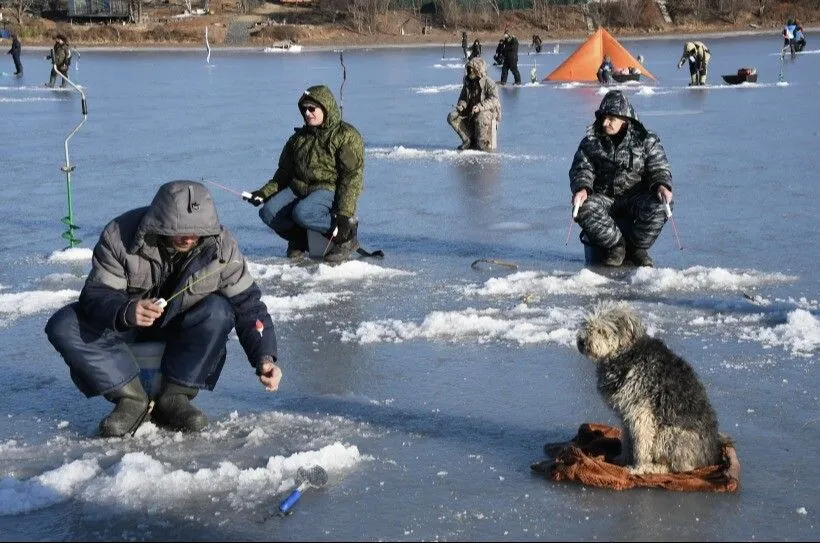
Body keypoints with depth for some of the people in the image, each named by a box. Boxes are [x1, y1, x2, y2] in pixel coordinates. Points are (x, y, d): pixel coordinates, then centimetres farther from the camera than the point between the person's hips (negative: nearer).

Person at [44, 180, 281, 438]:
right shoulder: (120, 235, -25)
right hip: (124, 324, 0)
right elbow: (96, 293, -25)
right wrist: (125, 312, -49)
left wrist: (264, 357, -31)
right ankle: (132, 398, -20)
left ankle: (174, 397, -20)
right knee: (62, 326, -26)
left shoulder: (222, 246, -20)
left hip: (180, 328, 1)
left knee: (218, 312, -31)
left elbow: (247, 304, -16)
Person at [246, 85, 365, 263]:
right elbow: (284, 173, 25)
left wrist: (344, 213, -22)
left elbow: (352, 177, -12)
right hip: (298, 188, 7)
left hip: (329, 190, -7)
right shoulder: (299, 138, 20)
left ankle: (347, 238, -15)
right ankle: (301, 239, 7)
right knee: (268, 212, -18)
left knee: (302, 213, -35)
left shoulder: (346, 135, -3)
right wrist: (264, 192, 6)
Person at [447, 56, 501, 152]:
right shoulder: (468, 82, 11)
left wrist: (480, 107, -34)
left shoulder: (489, 83, -10)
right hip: (469, 111, 7)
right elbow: (463, 98, 20)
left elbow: (493, 100, -21)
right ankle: (468, 140, -12)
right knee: (452, 117, -13)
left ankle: (483, 144, -22)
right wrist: (461, 105, -5)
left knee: (481, 118, -42)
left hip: (488, 110, -6)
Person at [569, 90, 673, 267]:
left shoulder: (646, 140, 3)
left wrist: (662, 185, -24)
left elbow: (658, 168, 1)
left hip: (637, 197, 0)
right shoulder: (591, 142, 6)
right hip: (604, 198, 1)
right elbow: (581, 169, 0)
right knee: (584, 209, -33)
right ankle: (617, 244, -12)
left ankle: (637, 247, -8)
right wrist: (582, 188, -23)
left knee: (660, 205, -32)